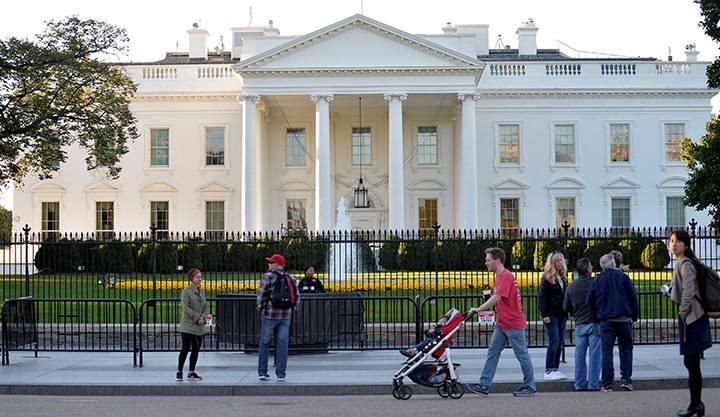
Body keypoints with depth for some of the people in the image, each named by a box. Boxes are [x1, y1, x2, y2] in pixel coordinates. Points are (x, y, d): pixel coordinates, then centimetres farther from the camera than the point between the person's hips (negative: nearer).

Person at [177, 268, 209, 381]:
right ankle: (179, 372, 4)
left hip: (199, 327, 7)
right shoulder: (186, 291, -8)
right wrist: (197, 317, -17)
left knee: (196, 350, 9)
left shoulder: (201, 291, 13)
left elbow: (205, 306, 13)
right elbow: (186, 308, -15)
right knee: (186, 348, -8)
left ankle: (191, 372, 18)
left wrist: (203, 317, -5)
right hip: (188, 326, -7)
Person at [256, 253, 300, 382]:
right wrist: (292, 309, 17)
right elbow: (297, 295, 9)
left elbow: (261, 293, -12)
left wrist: (260, 307, 3)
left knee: (265, 343, 7)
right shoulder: (289, 278, 9)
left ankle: (262, 372, 11)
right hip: (286, 316, 3)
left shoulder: (268, 276, -6)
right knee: (282, 343, 4)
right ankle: (281, 374, 3)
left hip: (269, 314, -3)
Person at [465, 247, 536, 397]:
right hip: (502, 323, 10)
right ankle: (484, 386, 7)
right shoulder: (499, 276, 13)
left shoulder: (506, 276, -18)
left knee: (522, 355, 1)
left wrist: (478, 309, -28)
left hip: (514, 324, -10)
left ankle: (530, 387, 11)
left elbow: (496, 297, -28)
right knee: (492, 353, 6)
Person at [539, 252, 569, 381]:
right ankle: (549, 371, -5)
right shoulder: (547, 278, -5)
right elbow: (541, 296, -8)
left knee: (560, 342, 6)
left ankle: (556, 369, 12)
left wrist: (567, 312, 10)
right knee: (554, 341, -10)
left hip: (561, 314, 7)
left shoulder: (563, 277, 14)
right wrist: (544, 314, -14)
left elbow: (567, 295, 18)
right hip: (551, 314, -7)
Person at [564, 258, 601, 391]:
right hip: (595, 323, -4)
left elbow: (566, 307, 6)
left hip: (579, 325, 4)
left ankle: (580, 383, 11)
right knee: (595, 354, 1)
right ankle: (593, 384, 1)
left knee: (580, 355, 9)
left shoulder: (571, 286, 3)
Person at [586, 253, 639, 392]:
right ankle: (626, 379, 2)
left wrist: (596, 318, 15)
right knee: (626, 349, 11)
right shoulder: (623, 276, 1)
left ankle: (607, 384, 0)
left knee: (606, 352, 2)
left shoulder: (596, 280, 6)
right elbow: (633, 296, 0)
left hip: (605, 320, 1)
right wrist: (635, 315, 8)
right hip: (624, 319, -1)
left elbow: (589, 302, 6)